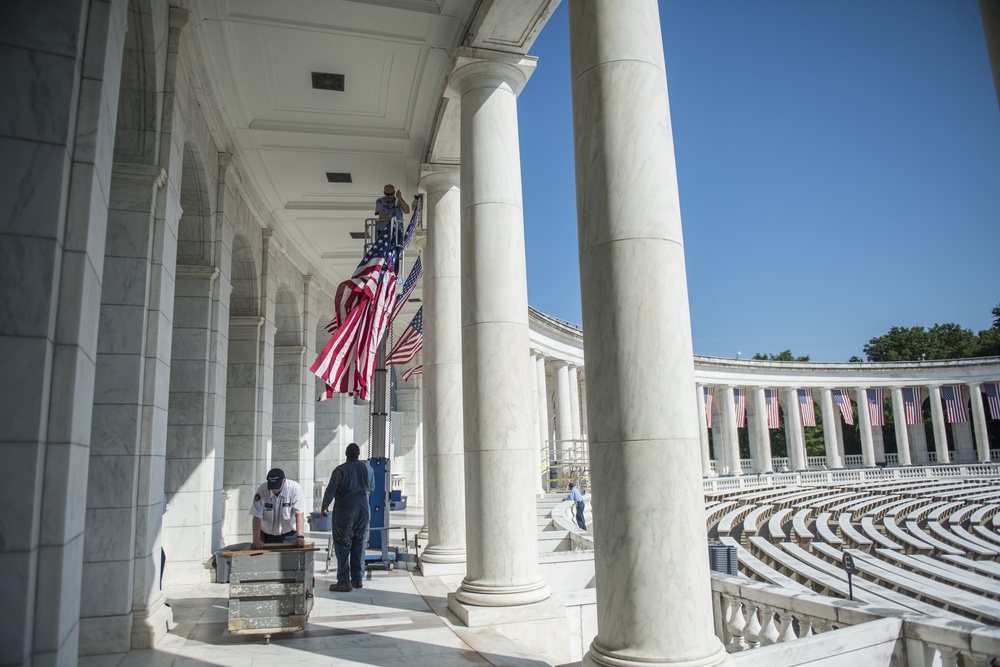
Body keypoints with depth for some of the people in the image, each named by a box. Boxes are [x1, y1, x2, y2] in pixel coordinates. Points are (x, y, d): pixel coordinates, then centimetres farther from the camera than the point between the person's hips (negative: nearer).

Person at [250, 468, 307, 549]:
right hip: (268, 536, 1)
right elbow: (257, 517, -15)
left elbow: (299, 514, -22)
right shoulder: (261, 490, -15)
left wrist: (300, 537, -33)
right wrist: (257, 540, -23)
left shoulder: (295, 488, -19)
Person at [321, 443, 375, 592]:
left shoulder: (340, 470, -12)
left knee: (343, 546, 0)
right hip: (363, 509, 5)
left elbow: (331, 490, -9)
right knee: (359, 545, 12)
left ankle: (344, 581, -1)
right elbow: (371, 488, 16)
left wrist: (324, 506, 7)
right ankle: (357, 578, 16)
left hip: (344, 511, -4)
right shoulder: (368, 469, 3)